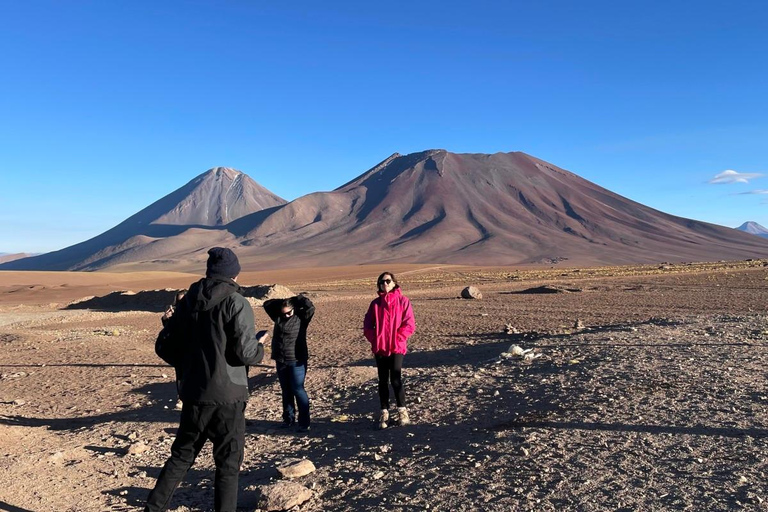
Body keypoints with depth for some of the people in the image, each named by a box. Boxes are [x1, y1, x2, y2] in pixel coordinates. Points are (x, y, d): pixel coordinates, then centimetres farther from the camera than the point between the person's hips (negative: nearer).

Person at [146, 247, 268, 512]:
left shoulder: (188, 301, 5)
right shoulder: (236, 302, -13)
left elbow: (164, 345, 7)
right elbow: (246, 351, -18)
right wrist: (259, 348, 3)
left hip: (194, 393, 5)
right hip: (227, 395, -5)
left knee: (181, 455, 21)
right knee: (228, 463, 7)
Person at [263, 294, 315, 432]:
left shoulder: (301, 317, -6)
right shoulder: (278, 317, 7)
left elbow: (310, 307, -21)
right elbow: (267, 304, 9)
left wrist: (295, 299, -9)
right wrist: (281, 301, -1)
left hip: (296, 361, -5)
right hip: (280, 361, 5)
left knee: (298, 390, -5)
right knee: (286, 391, 14)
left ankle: (304, 422, 1)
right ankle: (288, 418, 26)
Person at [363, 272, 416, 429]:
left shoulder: (402, 301, 0)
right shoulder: (376, 303, 9)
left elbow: (409, 324, -6)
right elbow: (367, 326, 8)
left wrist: (397, 340, -12)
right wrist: (375, 339, -6)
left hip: (396, 347, -3)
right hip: (380, 348, 3)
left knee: (395, 380, -6)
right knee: (383, 381, 8)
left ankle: (402, 412, 11)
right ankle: (384, 413, 17)